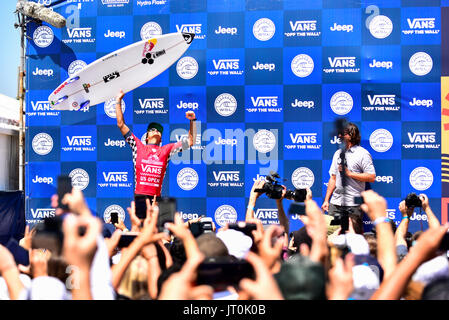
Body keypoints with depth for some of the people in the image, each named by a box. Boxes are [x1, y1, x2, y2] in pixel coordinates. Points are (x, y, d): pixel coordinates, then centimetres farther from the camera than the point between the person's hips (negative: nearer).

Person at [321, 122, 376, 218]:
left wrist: (349, 173, -12)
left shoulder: (362, 153, -2)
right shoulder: (338, 153, 17)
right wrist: (326, 200, 12)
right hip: (336, 203, 5)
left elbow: (372, 177, -12)